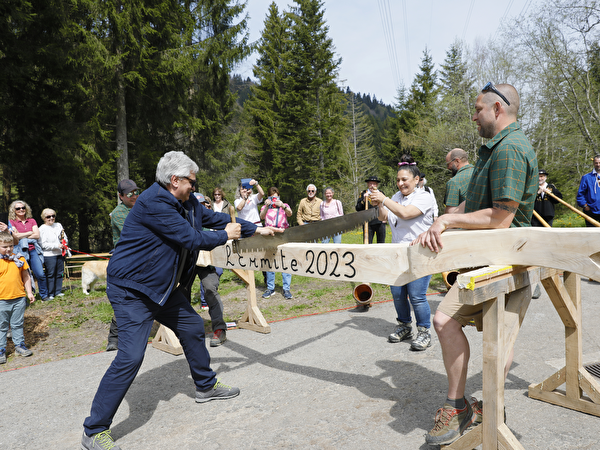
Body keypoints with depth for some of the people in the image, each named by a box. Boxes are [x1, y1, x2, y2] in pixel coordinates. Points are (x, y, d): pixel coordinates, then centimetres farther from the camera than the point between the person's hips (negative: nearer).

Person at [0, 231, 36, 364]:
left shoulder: (19, 259, 3)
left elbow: (26, 277, 11)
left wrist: (29, 293, 8)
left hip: (19, 298, 2)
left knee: (17, 324, 14)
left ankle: (19, 346, 26)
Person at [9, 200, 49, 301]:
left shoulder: (32, 221, 14)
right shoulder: (11, 222, 7)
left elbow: (37, 235, 2)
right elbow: (16, 236, -7)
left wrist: (22, 236, -4)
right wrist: (30, 233, 1)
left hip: (33, 250, 2)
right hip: (21, 251, -1)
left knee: (40, 274, -6)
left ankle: (44, 295, 8)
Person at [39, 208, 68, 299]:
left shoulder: (58, 225, 12)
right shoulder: (42, 229, -5)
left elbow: (65, 237, 19)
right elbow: (43, 244, -11)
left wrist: (64, 244, -2)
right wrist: (57, 246, -18)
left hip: (60, 254, 6)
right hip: (49, 255, -6)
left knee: (60, 273, 10)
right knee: (50, 274, -1)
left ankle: (58, 291, 21)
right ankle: (50, 294, 8)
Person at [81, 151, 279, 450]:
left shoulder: (186, 202, 6)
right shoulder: (154, 202, -24)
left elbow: (213, 217, 15)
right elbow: (192, 239, -24)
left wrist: (255, 230, 16)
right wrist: (225, 236, -7)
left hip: (162, 287, 10)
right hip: (131, 289, -10)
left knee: (193, 328, 16)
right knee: (130, 356, -14)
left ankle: (206, 386, 38)